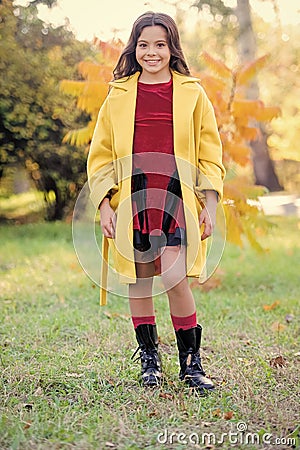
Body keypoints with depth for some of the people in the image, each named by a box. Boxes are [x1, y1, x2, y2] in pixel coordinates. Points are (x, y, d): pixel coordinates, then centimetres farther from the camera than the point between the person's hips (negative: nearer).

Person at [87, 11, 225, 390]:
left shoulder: (192, 94, 7)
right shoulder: (119, 96, 9)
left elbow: (210, 153, 10)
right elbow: (100, 156, 11)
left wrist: (210, 205, 2)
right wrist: (104, 205, 1)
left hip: (176, 198, -2)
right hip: (131, 199, 2)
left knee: (174, 278, -14)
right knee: (139, 281, 5)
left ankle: (191, 363, 3)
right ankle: (149, 361, 22)